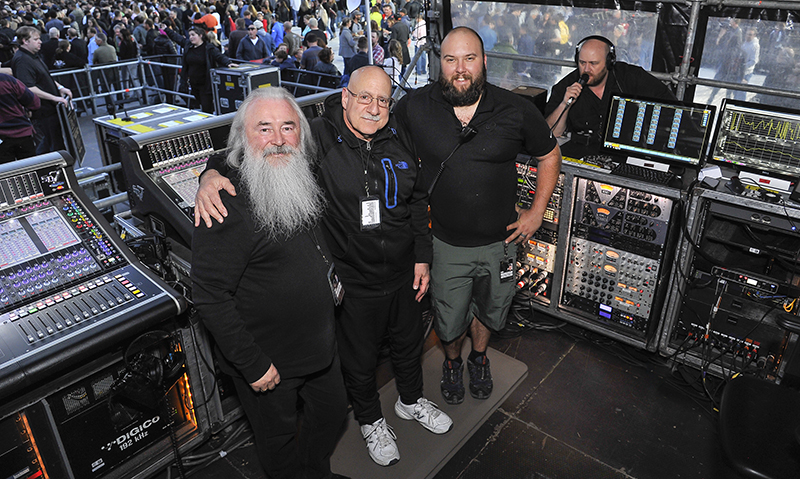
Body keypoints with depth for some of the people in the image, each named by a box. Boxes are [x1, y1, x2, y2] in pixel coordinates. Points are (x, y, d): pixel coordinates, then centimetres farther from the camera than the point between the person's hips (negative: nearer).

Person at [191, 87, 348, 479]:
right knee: (279, 437, 16)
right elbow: (209, 296, -26)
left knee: (333, 410, 26)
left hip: (319, 343, 8)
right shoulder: (226, 203, -26)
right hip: (267, 358, -8)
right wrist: (252, 364, -22)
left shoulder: (301, 178, -1)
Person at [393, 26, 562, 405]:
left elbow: (549, 155, 5)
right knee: (450, 321, 14)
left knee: (489, 310, 24)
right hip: (445, 243, -1)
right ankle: (452, 362, 49)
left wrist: (537, 211, 1)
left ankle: (479, 358, 55)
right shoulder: (414, 108, -12)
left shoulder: (516, 112, -10)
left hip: (499, 241, 1)